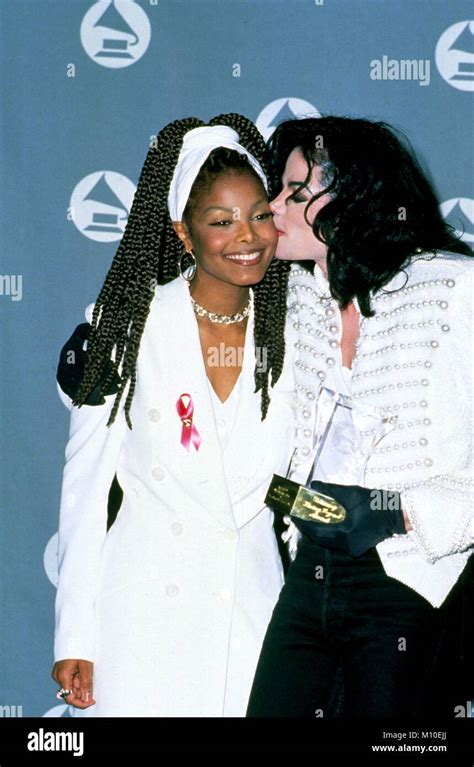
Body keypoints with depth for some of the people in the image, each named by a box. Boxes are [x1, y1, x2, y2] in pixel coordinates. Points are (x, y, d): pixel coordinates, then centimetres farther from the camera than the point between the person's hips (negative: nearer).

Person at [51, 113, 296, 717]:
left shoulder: (286, 334, 3)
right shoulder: (128, 326, -7)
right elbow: (85, 486, -5)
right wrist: (75, 638, -7)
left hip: (253, 606, 3)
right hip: (146, 614, -3)